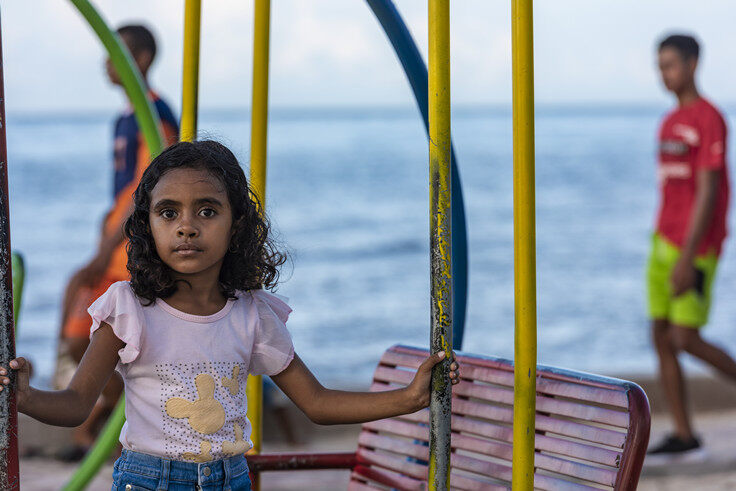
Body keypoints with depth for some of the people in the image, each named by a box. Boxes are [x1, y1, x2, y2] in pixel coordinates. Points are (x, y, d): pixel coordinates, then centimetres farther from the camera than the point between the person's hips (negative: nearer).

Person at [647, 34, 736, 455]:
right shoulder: (670, 123, 15)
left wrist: (688, 258, -23)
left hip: (695, 247, -8)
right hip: (664, 243, 8)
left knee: (685, 339, -10)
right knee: (662, 337, 3)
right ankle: (684, 434, 9)